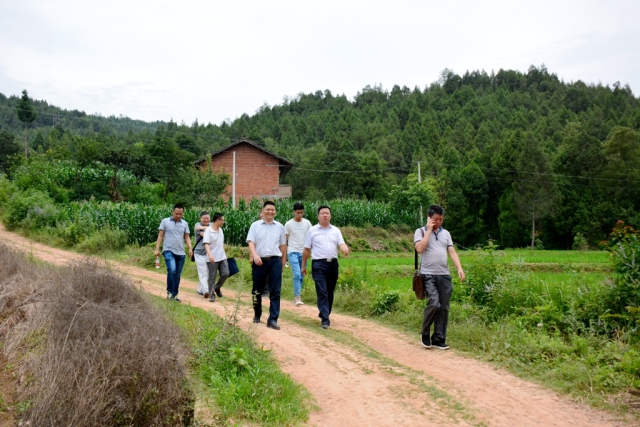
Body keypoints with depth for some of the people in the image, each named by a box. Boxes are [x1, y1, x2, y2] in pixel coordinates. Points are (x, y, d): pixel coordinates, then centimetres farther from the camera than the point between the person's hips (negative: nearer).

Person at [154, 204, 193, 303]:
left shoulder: (185, 223, 10)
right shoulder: (165, 221, 2)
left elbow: (187, 237, 11)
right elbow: (160, 236, 3)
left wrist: (190, 248, -5)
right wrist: (157, 249, -4)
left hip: (181, 253, 4)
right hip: (169, 251, -4)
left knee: (177, 275, 7)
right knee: (172, 270, -23)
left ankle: (174, 295, 19)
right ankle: (170, 291, -4)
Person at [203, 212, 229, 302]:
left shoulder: (220, 230, 10)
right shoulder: (208, 231, -14)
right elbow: (206, 244, -23)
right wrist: (210, 255, -36)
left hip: (222, 257, 6)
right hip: (212, 259, -6)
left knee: (225, 274, -1)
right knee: (212, 277, 2)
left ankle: (217, 287, 23)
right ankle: (212, 294, 12)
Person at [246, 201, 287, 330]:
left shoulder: (279, 227, 9)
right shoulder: (255, 226, 3)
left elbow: (283, 246, 14)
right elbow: (251, 243, -6)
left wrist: (283, 262, 13)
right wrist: (255, 256, -23)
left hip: (275, 261, 1)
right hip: (260, 261, -1)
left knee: (275, 291, -4)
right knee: (257, 290, 10)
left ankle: (273, 319, -3)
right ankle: (257, 315, 29)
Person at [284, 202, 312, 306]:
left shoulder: (307, 223, 5)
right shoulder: (289, 224, -2)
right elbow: (284, 240, 2)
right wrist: (284, 255, -2)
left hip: (304, 252, 4)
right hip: (293, 252, -4)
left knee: (301, 276, 7)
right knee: (297, 275, -15)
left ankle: (295, 296, 18)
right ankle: (297, 297, -13)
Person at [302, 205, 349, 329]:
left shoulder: (336, 230, 10)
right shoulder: (312, 231, 4)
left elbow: (341, 244, -1)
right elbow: (307, 250, 7)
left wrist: (345, 249, -25)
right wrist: (303, 265, 8)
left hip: (333, 264, 4)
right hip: (319, 264, -3)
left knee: (330, 292, 12)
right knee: (322, 292, -10)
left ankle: (324, 314, 29)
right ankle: (325, 319, -12)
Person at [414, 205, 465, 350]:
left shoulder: (446, 233, 16)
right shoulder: (420, 232, 2)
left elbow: (452, 252, 10)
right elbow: (420, 248, -15)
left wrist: (460, 268, -5)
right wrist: (429, 230, -9)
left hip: (444, 275, 5)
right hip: (428, 275, -5)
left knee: (444, 308, 2)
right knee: (434, 304, -18)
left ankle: (438, 339, 12)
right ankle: (425, 334, 5)